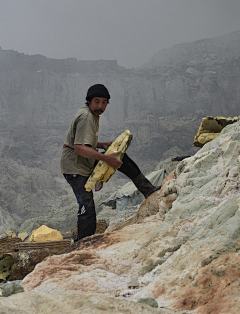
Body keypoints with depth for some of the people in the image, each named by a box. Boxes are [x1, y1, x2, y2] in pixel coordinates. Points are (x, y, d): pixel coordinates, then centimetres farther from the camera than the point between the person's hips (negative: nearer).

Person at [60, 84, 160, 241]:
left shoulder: (93, 115, 12)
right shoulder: (85, 117, -21)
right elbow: (79, 148, -31)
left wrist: (103, 145, 8)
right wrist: (106, 158, -33)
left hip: (86, 162, 10)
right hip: (75, 166, -10)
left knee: (120, 157, 9)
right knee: (87, 207, -15)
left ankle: (147, 189, 15)